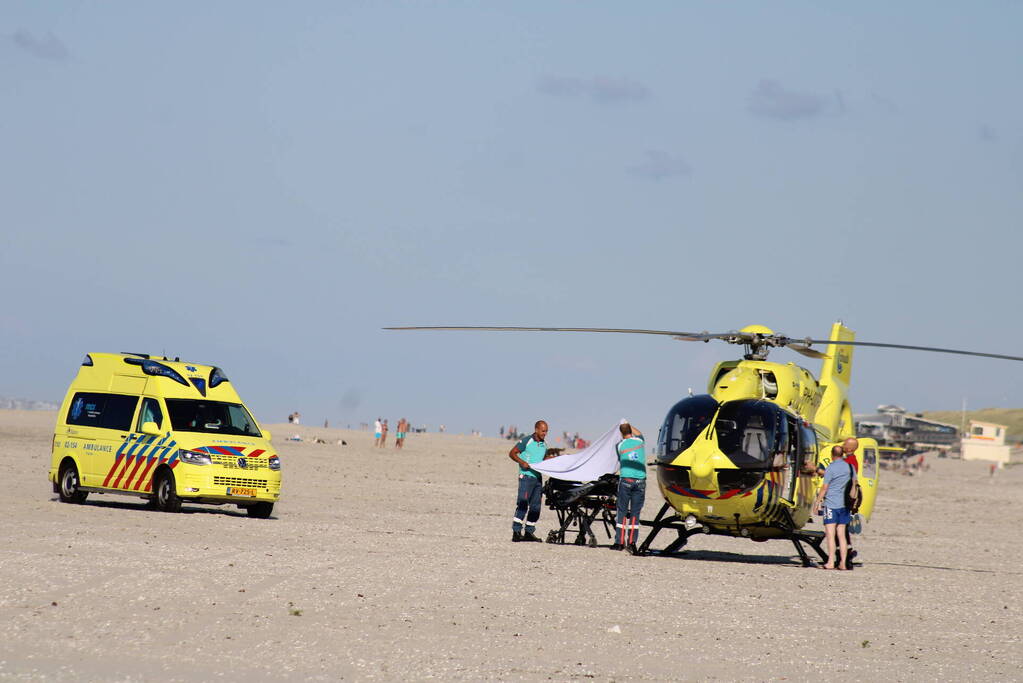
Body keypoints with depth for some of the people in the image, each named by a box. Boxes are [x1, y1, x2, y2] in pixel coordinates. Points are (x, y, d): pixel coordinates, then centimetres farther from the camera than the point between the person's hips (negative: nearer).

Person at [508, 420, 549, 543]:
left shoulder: (544, 445, 14)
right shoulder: (526, 441, -5)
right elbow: (512, 453, -4)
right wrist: (522, 462, -18)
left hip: (538, 477, 7)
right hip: (526, 476, -7)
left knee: (535, 506, 7)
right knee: (522, 504, -12)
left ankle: (529, 532, 13)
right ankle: (516, 532, -14)